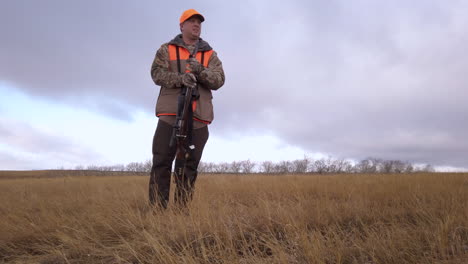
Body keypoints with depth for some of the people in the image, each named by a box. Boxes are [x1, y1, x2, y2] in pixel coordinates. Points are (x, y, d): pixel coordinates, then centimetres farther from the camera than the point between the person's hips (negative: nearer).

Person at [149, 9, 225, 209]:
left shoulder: (210, 55, 17)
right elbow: (157, 73, -2)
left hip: (198, 118, 2)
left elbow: (219, 80, 3)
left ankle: (182, 210, 11)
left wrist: (200, 70, -17)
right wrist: (180, 78, -20)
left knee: (189, 166, 3)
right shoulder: (166, 50, 13)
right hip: (170, 115, -1)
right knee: (161, 163, -4)